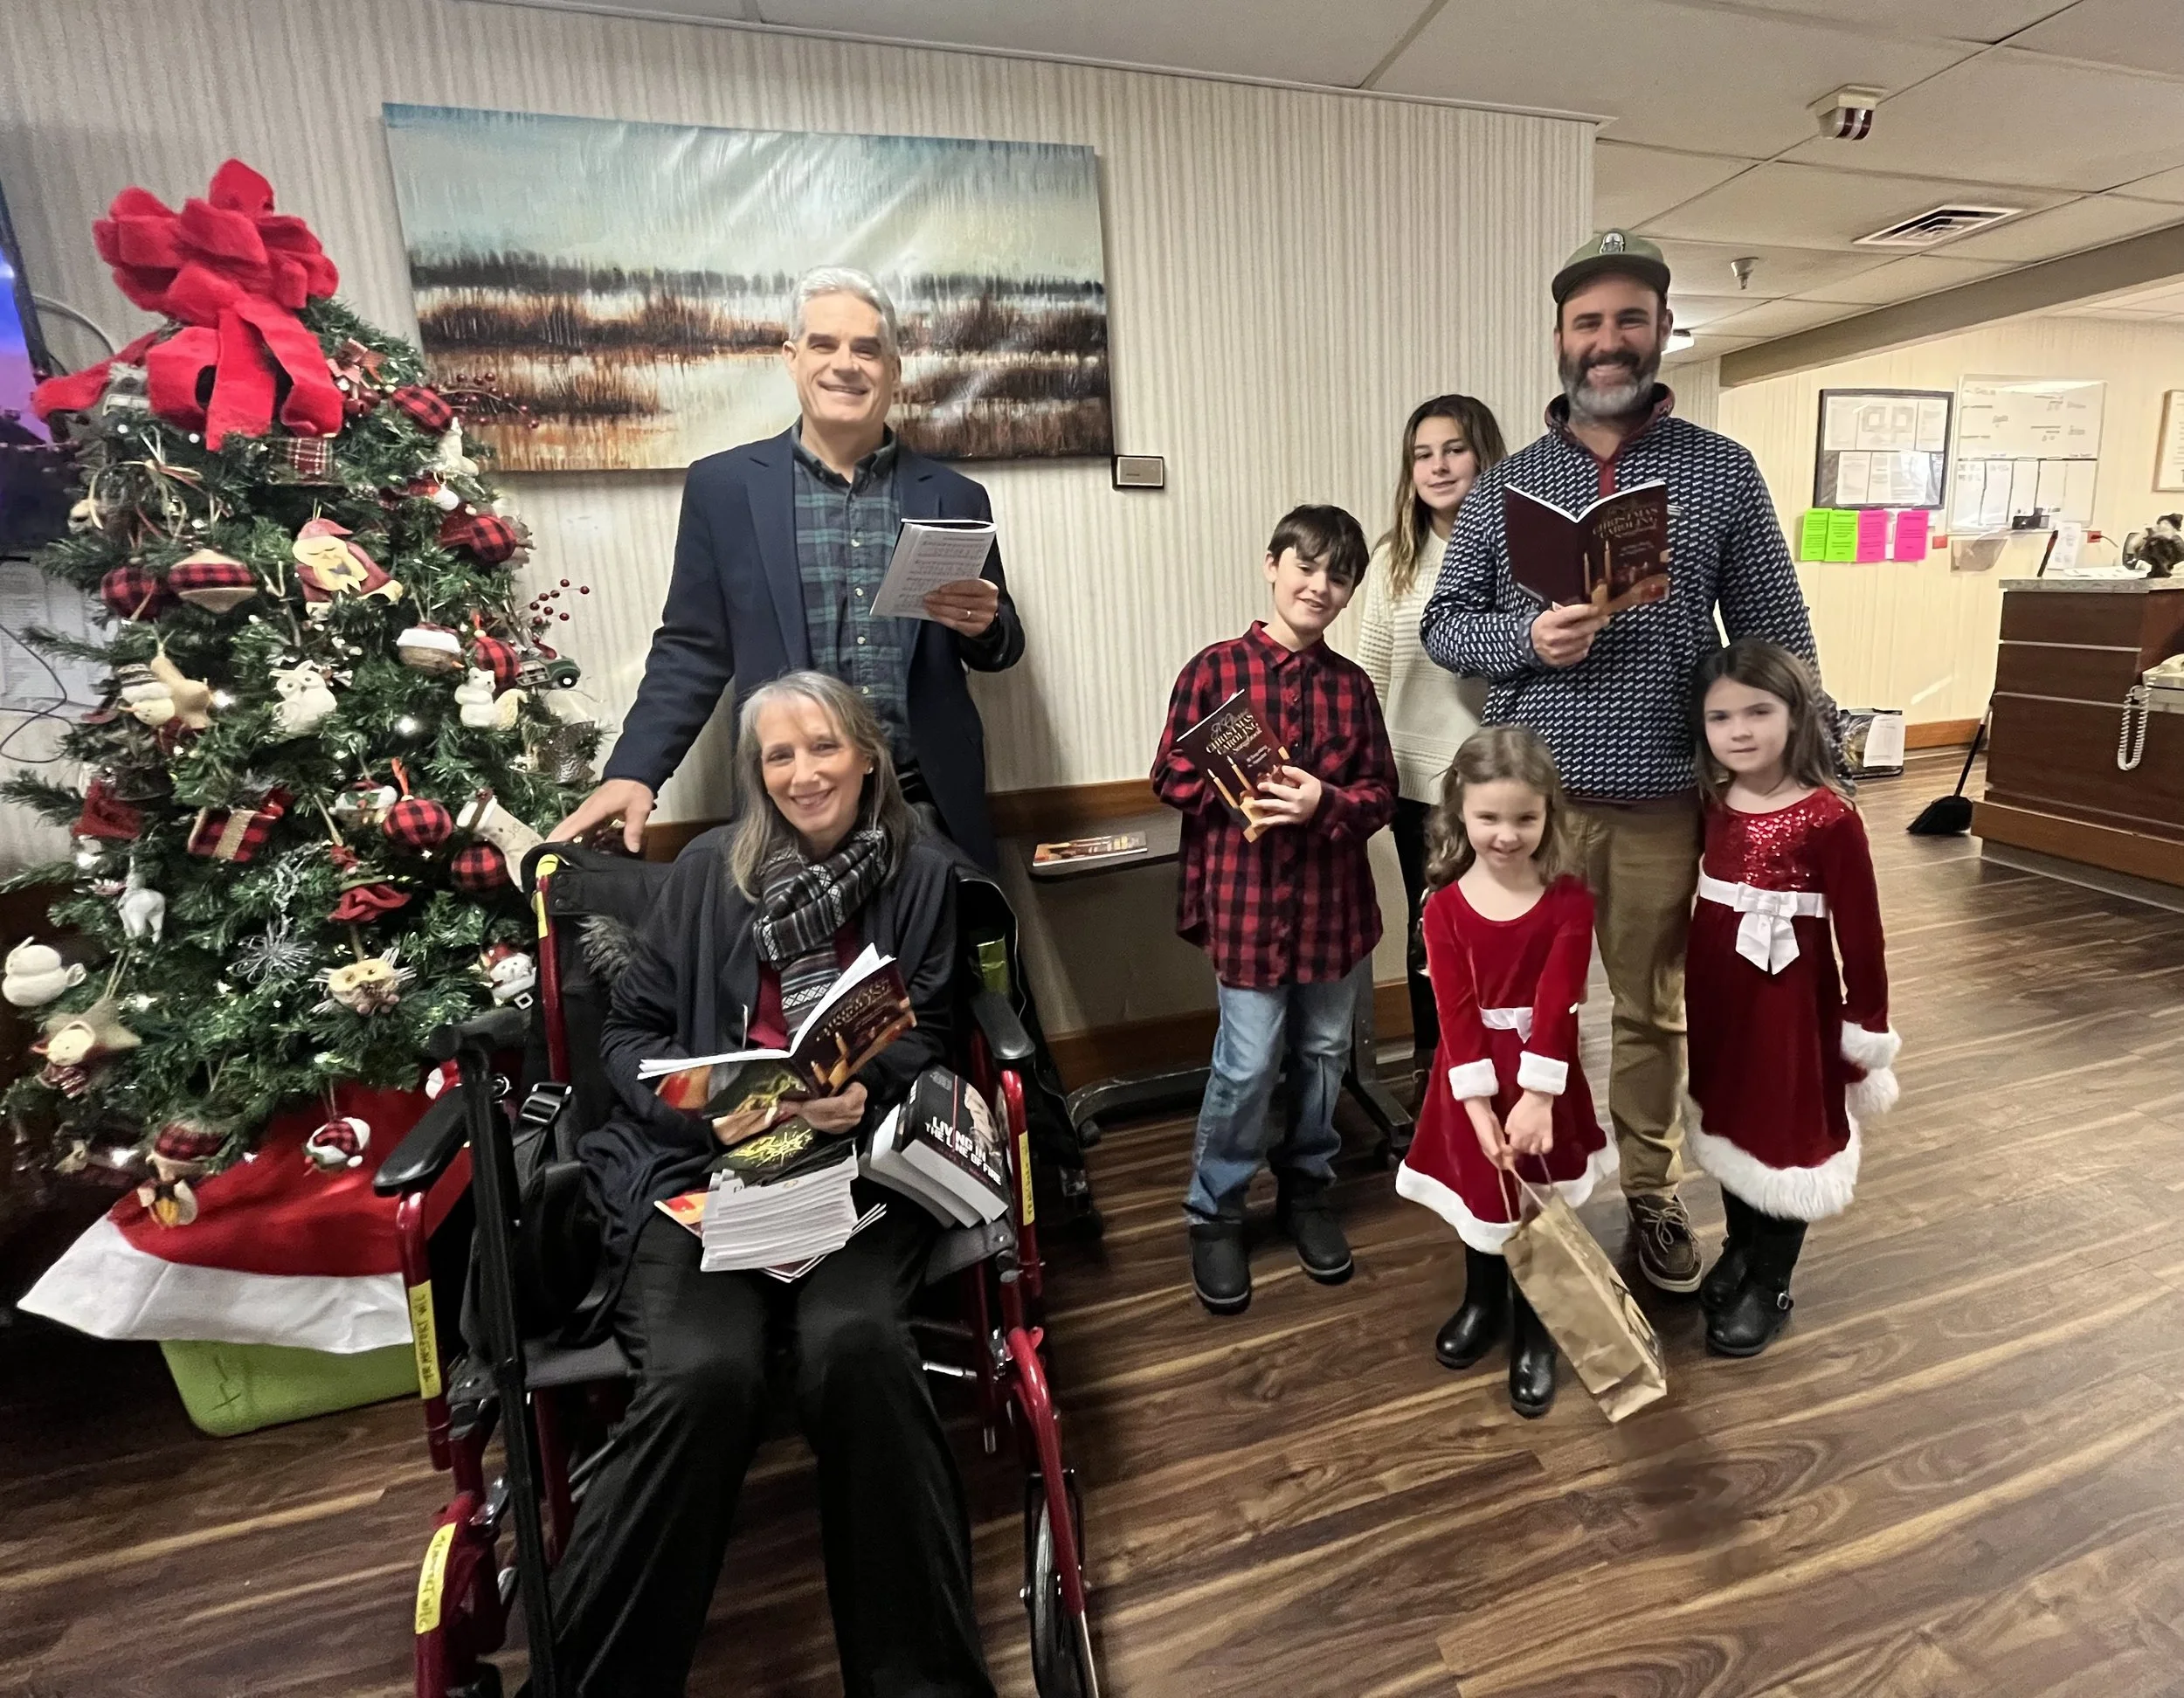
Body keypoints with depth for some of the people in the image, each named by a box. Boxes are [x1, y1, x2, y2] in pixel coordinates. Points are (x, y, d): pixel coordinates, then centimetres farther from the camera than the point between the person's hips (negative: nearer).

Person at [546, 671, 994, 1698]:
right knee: (704, 1372, -28)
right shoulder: (708, 871, 8)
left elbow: (926, 1039, 9)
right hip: (701, 1161, 1)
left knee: (853, 1345, -29)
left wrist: (867, 1093, -13)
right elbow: (628, 1034, 9)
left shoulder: (919, 873, 8)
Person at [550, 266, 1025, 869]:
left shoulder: (953, 496, 5)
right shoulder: (722, 485, 2)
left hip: (934, 804, 1)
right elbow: (691, 651, 3)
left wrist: (984, 625, -12)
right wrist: (632, 771, -9)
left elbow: (999, 649, 11)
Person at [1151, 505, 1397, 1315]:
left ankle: (1306, 1188, 38)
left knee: (1323, 1053, 15)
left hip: (1334, 900, 4)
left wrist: (1322, 802, -16)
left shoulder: (1351, 684, 5)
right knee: (1247, 1064, -1)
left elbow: (1381, 790, 3)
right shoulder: (1214, 668, -4)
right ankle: (1215, 1212, 21)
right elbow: (1172, 776, -3)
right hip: (1244, 899, -4)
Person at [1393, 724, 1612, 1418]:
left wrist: (1536, 1095, -23)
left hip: (1545, 1077, -1)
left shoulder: (1570, 900, -10)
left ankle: (1534, 1334, 33)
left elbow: (1556, 1003, -17)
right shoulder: (1445, 907, -9)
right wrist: (1478, 1103, -20)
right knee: (1482, 1199, 17)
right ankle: (1483, 1303, 43)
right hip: (1473, 1077, 1)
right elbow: (1457, 1013, -13)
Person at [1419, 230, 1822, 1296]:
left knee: (1654, 1010, 14)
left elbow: (1776, 640, 5)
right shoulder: (1506, 484, 6)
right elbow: (1442, 625, 3)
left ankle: (1654, 1195, 33)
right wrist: (1527, 639, -17)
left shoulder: (1723, 472, 4)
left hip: (1662, 802, 0)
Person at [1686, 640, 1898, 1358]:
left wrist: (1867, 1030, -8)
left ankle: (1770, 1285, 27)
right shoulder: (1713, 804, 0)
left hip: (1790, 999, -5)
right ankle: (1740, 1250, 40)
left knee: (1789, 1135, 10)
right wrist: (1693, 988, 11)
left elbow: (1861, 932, -12)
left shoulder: (1830, 818, -17)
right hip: (1718, 997, 6)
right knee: (1729, 1123, 19)